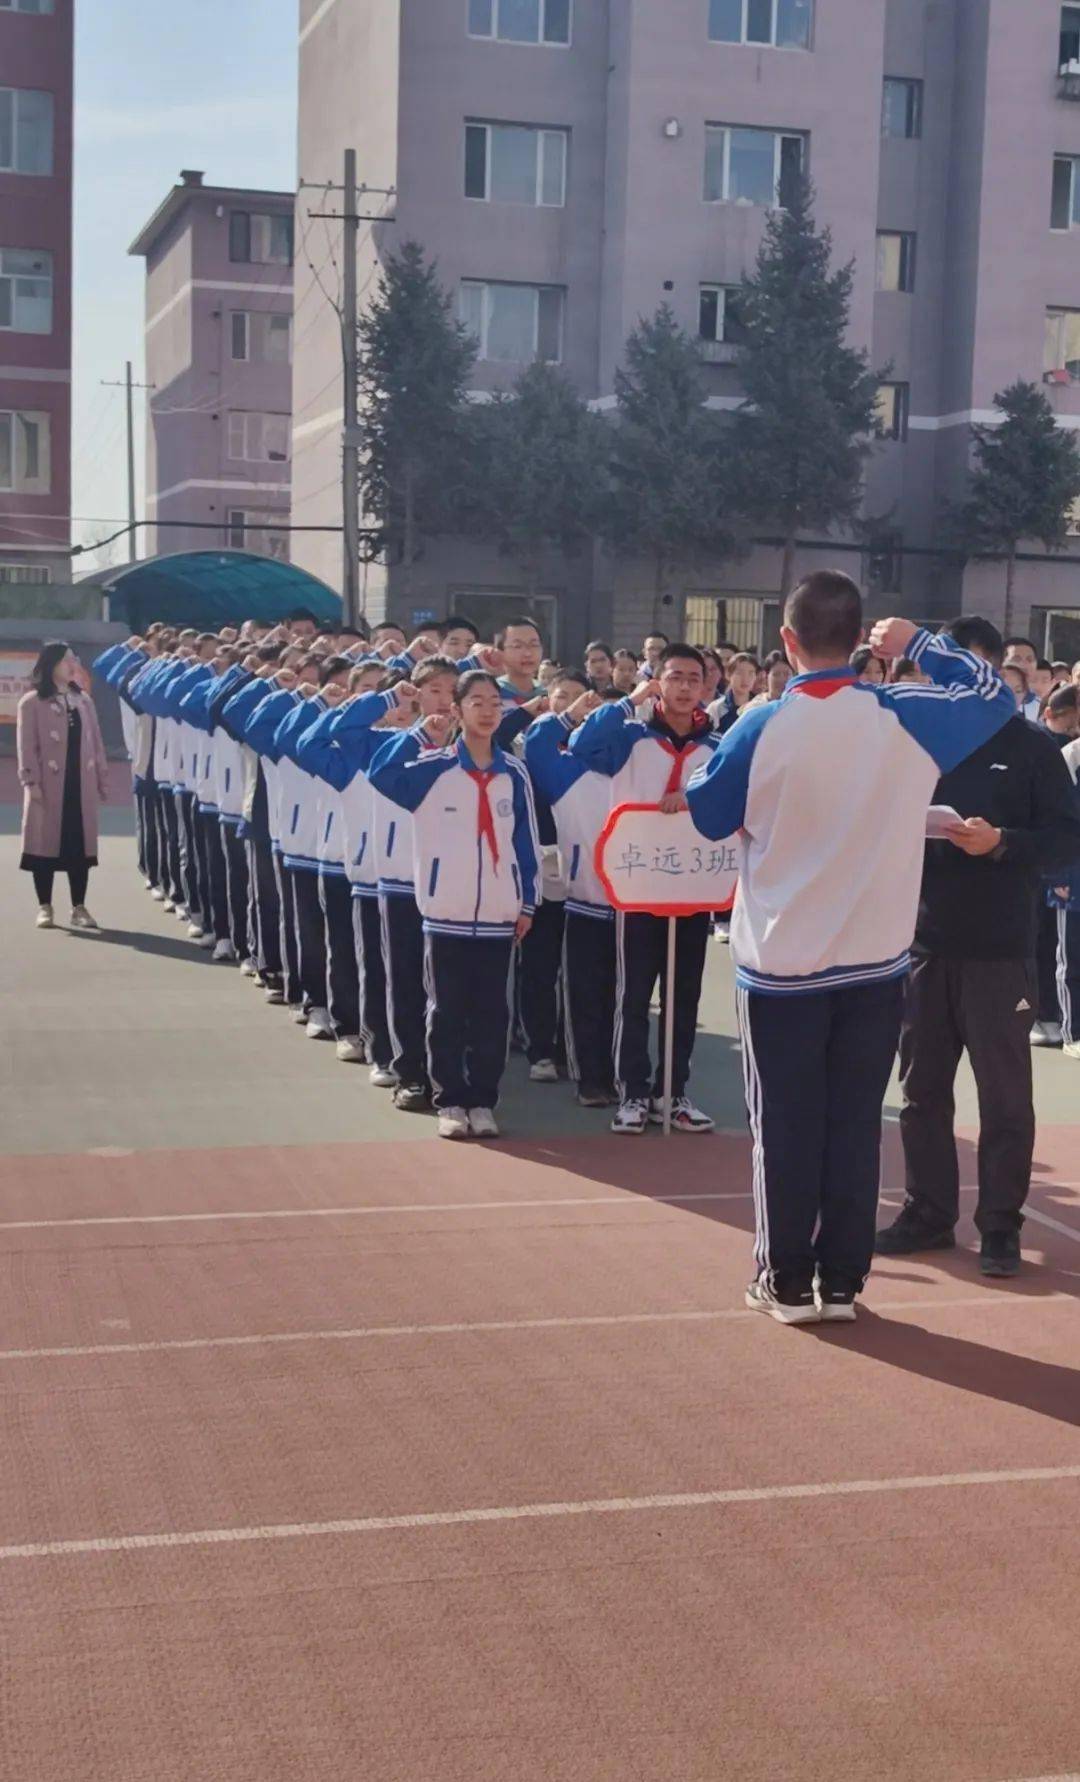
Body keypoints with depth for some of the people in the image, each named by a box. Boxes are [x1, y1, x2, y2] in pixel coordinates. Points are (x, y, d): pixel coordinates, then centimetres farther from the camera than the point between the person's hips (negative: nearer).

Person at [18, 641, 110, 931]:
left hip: (81, 785, 4)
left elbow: (95, 742, 14)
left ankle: (79, 907, 11)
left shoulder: (84, 700, 13)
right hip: (48, 786, -4)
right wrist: (30, 781, -13)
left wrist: (102, 778, 10)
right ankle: (45, 907, 8)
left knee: (80, 845, 5)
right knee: (46, 842, 0)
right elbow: (27, 745, -6)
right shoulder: (32, 702, -2)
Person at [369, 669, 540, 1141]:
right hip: (446, 912, -2)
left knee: (491, 1014, 6)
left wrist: (527, 903, 6)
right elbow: (382, 774, -18)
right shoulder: (434, 768, -1)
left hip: (499, 914, 2)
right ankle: (450, 1101, 13)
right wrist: (421, 734, -17)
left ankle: (483, 1101, 15)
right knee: (447, 1012, 5)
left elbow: (526, 843, 8)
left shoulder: (514, 774, 5)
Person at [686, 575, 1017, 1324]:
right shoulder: (907, 719, -8)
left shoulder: (761, 729, -13)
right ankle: (841, 1280, 15)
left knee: (786, 1128, 7)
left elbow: (706, 815, 3)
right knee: (855, 1125, 9)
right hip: (876, 964, 2)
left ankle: (786, 1281, 13)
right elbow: (995, 693, 10)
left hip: (780, 965, -2)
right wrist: (918, 642, 14)